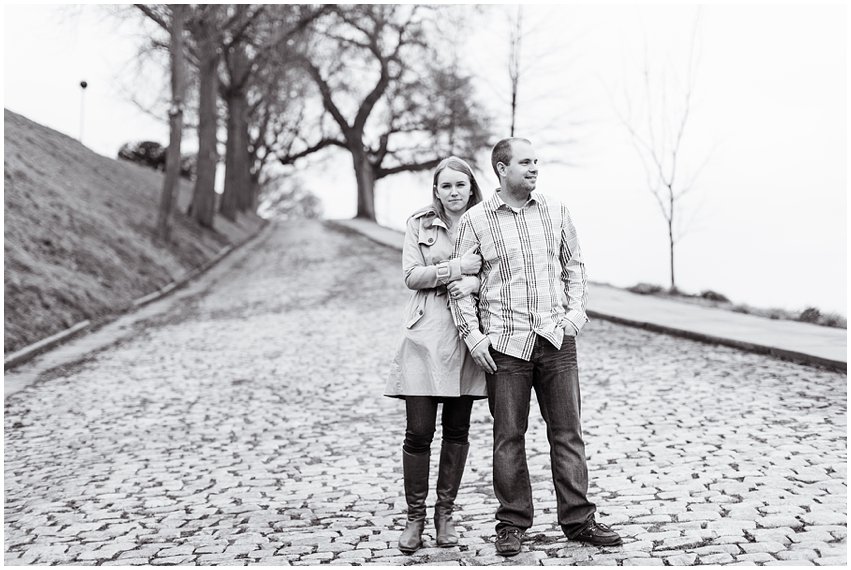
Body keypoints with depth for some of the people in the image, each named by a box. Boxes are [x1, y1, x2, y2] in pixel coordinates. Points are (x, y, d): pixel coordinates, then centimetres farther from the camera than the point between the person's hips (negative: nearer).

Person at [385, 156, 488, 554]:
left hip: (467, 336, 2)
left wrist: (474, 282, -14)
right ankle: (415, 517, 10)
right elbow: (411, 275, -2)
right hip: (426, 335, -2)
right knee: (419, 430, -3)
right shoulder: (419, 224, 7)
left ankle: (445, 513, 20)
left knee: (457, 429, 6)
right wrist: (455, 268, -14)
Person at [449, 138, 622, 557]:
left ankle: (578, 520, 15)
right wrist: (472, 334, -6)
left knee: (567, 431, 6)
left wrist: (576, 310, 4)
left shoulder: (555, 212, 9)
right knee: (508, 436, 4)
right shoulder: (475, 221, 0)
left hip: (556, 338, 3)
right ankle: (512, 524, 15)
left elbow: (573, 264, 18)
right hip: (505, 343, -2)